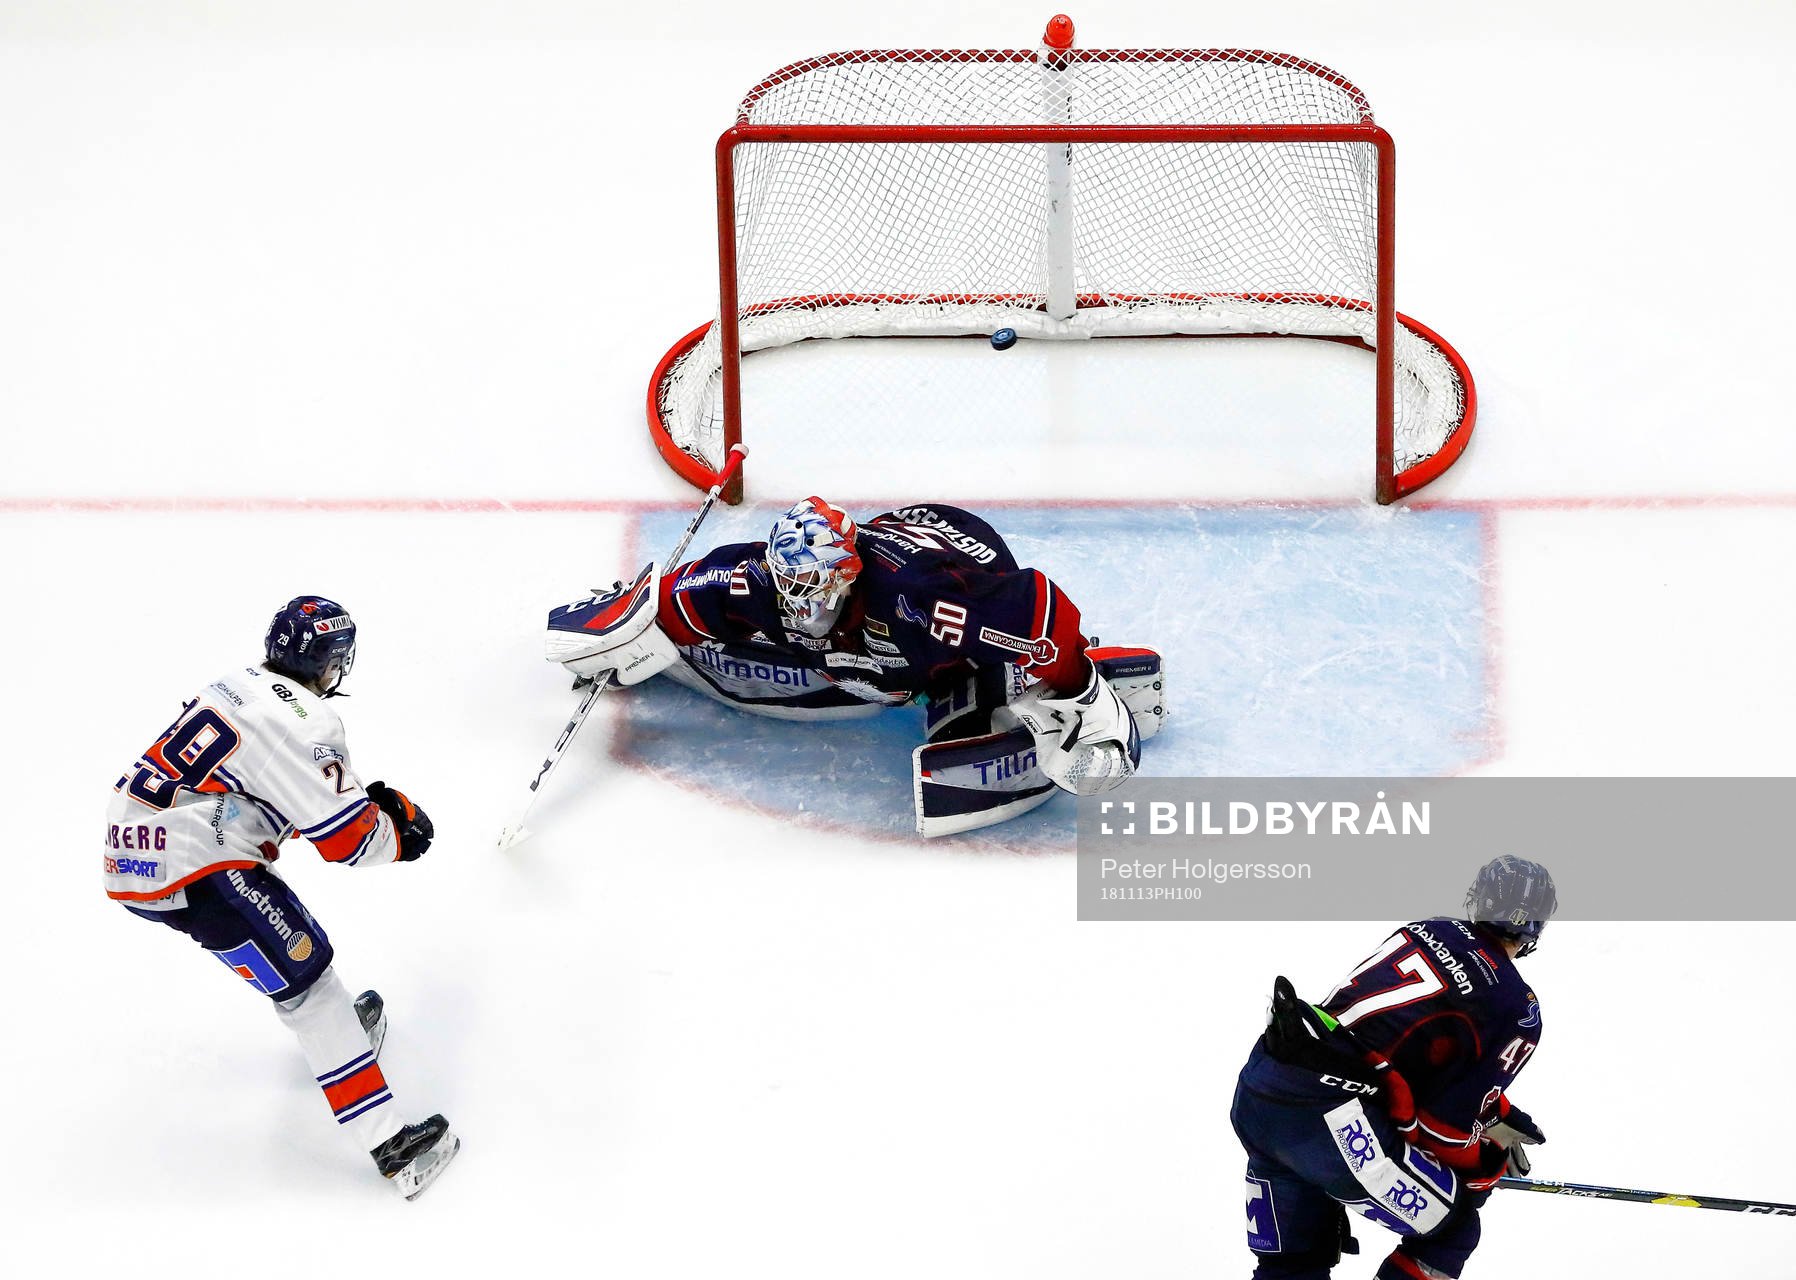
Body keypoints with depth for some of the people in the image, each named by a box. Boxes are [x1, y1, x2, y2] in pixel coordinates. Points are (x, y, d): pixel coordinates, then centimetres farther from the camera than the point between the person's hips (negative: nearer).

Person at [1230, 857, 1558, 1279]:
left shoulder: (1425, 931, 19)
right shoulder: (1517, 1010, -1)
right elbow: (1447, 1125, -3)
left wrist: (1498, 1114, 37)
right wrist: (1489, 1167, 16)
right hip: (1328, 1119, -8)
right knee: (1453, 1229, 12)